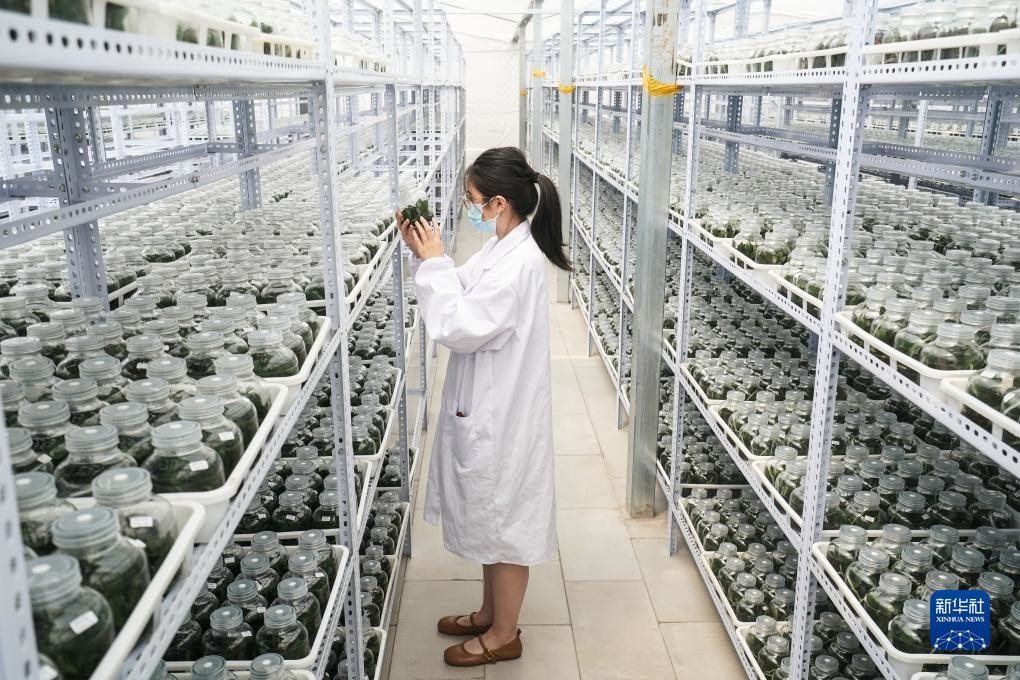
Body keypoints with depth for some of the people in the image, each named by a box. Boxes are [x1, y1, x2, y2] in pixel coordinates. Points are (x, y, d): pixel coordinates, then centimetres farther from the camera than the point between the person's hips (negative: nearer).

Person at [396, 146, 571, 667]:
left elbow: (458, 327, -26)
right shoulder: (502, 248, 5)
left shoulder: (519, 262, -26)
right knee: (489, 516, 22)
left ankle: (504, 634, 28)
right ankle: (490, 613, 41)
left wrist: (434, 263, -18)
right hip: (487, 406, 10)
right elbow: (464, 300, 13)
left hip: (502, 413, -10)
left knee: (504, 520, 8)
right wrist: (423, 255, 2)